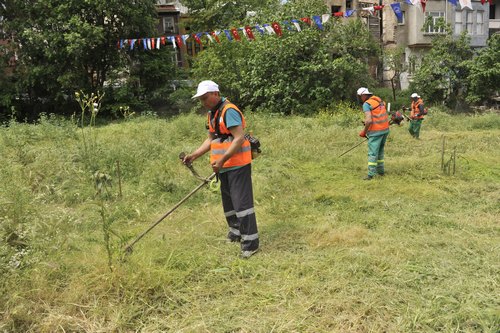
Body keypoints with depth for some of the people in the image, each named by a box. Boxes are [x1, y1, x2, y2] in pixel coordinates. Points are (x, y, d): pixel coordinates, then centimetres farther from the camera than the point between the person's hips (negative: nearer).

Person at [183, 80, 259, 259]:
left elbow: (239, 138, -24)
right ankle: (235, 232, 33)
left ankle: (250, 242, -5)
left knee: (242, 202, -10)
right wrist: (194, 155, 10)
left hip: (237, 165, -10)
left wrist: (222, 159, -27)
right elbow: (211, 139, 20)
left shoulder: (229, 111, -18)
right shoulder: (212, 114, 13)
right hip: (225, 167, 10)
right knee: (228, 202, 18)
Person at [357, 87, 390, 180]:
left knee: (372, 153, -6)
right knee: (380, 150, 20)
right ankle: (380, 170, 27)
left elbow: (369, 120, -21)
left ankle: (371, 174, -9)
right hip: (385, 129, 8)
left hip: (376, 131, -8)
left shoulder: (366, 104, -12)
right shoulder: (379, 100, 13)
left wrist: (364, 132, -8)